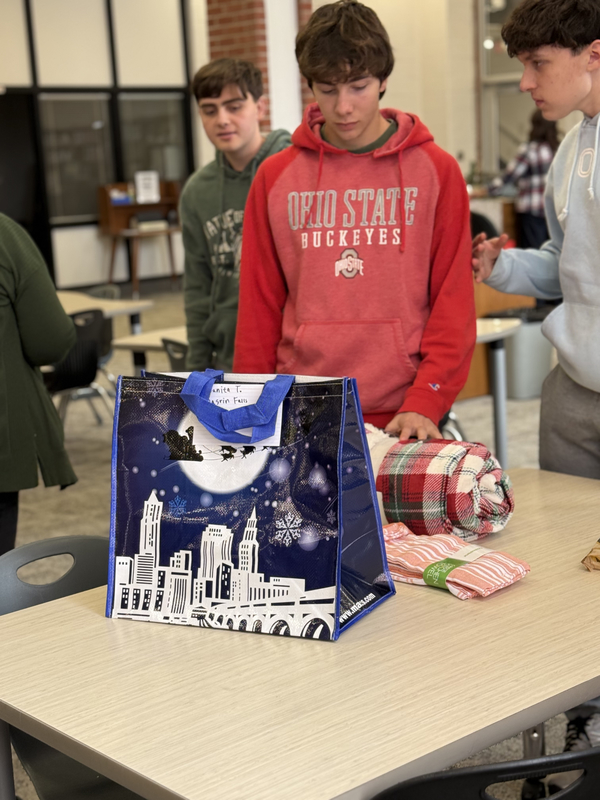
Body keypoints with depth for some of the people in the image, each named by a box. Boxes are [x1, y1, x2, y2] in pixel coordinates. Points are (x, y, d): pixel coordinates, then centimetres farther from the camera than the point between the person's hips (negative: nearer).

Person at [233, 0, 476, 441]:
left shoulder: (436, 171, 1)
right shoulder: (275, 177, 5)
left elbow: (454, 299, -2)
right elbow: (259, 304, 7)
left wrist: (426, 402, -11)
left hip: (403, 418, -1)